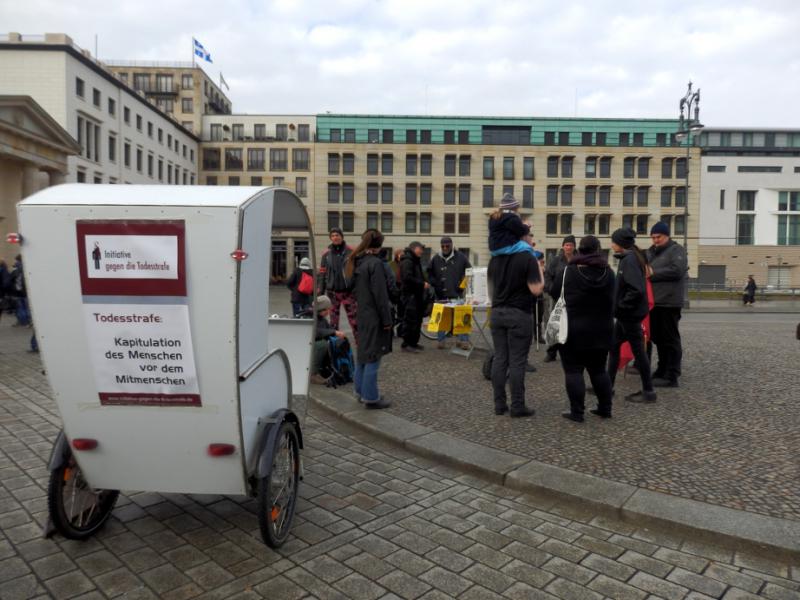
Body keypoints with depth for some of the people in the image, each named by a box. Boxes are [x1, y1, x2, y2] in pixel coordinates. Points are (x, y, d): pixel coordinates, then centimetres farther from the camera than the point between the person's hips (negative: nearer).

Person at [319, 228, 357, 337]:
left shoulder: (350, 251, -3)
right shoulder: (326, 254, 4)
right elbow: (322, 274, 7)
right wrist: (320, 292, 5)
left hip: (348, 291, -2)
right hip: (332, 292, 3)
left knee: (353, 318, -3)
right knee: (333, 319, 12)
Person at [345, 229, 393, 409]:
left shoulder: (357, 262, 8)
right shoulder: (375, 263, -17)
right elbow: (380, 295, -18)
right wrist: (387, 320, -14)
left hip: (362, 314, 9)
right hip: (374, 316, -8)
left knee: (363, 352, 17)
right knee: (373, 356, -2)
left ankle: (361, 390, 27)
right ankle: (371, 397, 5)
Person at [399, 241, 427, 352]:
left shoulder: (416, 261, 22)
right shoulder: (407, 261, -12)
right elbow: (408, 277, -23)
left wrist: (423, 283, 9)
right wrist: (422, 284, -18)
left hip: (417, 294, 10)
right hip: (410, 294, -10)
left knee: (418, 319, 12)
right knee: (410, 319, -10)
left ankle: (414, 342, 20)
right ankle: (406, 344, -5)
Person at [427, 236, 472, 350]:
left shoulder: (461, 257, 1)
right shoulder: (436, 259, 6)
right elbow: (430, 274, 14)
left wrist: (464, 284, -5)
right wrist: (435, 284, -1)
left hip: (457, 294, -1)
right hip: (440, 295, 2)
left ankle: (463, 340, 3)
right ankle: (441, 340, 17)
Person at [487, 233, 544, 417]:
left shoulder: (495, 258, 9)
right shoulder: (528, 258, -9)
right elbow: (536, 290, -10)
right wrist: (539, 270, 2)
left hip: (498, 313, 5)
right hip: (519, 314, -5)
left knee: (499, 359, 7)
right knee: (517, 362, -1)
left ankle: (499, 404, 11)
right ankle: (517, 406, 4)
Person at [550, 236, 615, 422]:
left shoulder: (569, 271, -8)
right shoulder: (608, 272, 3)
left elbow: (555, 292, 2)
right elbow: (612, 300, 12)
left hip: (573, 330, -4)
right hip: (601, 330, 4)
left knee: (573, 370, 1)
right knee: (599, 370, 17)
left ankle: (577, 412, 1)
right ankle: (605, 408, 22)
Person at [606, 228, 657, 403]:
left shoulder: (630, 259, -17)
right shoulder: (629, 258, 11)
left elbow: (636, 289, -26)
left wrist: (621, 305, -18)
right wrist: (619, 305, 10)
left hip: (630, 313, -10)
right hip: (626, 314, 10)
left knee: (637, 350, 0)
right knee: (614, 346, 14)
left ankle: (648, 391, 11)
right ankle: (608, 385, 22)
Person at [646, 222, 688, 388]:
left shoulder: (676, 250, -5)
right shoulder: (651, 251, 17)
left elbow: (677, 270, -19)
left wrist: (653, 273, -15)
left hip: (669, 302, -8)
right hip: (654, 301, 8)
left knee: (670, 339, -3)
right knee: (657, 337, 14)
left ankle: (671, 376, 1)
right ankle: (662, 370, 26)